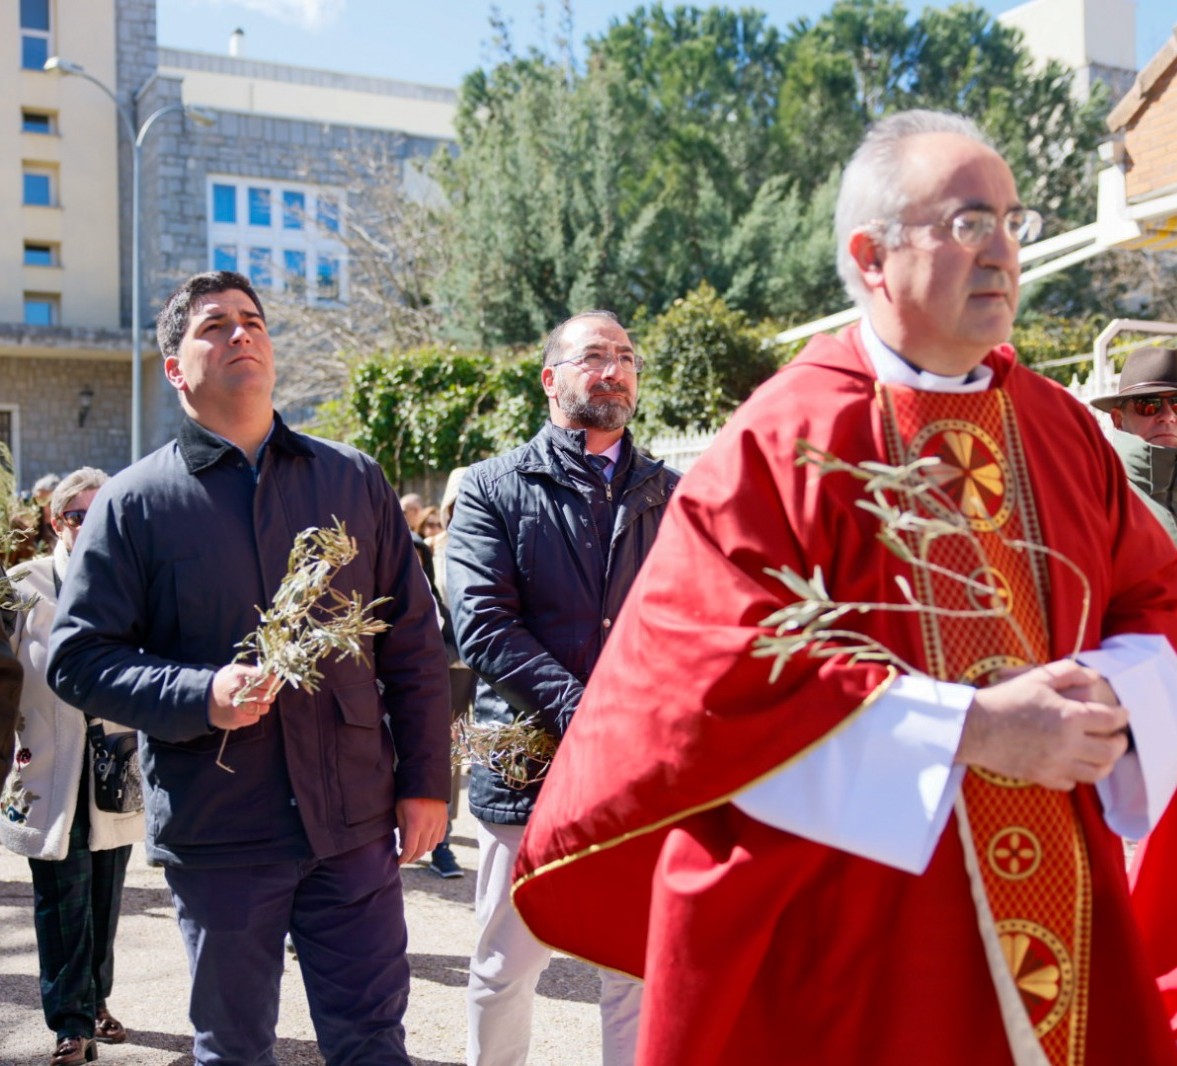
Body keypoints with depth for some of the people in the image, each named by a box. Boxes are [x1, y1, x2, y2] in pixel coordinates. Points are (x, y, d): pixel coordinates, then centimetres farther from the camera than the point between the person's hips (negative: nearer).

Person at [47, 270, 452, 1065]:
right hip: (216, 831, -1)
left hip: (354, 820, 1)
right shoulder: (134, 502, 1)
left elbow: (413, 643, 7)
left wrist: (426, 782, 3)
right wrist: (201, 696, -19)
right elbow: (78, 655, -2)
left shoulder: (355, 480, 7)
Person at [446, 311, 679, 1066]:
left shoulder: (672, 495, 9)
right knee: (506, 970, 12)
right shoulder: (494, 488, 0)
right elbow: (483, 627, -10)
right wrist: (583, 716, -19)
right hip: (528, 767, -2)